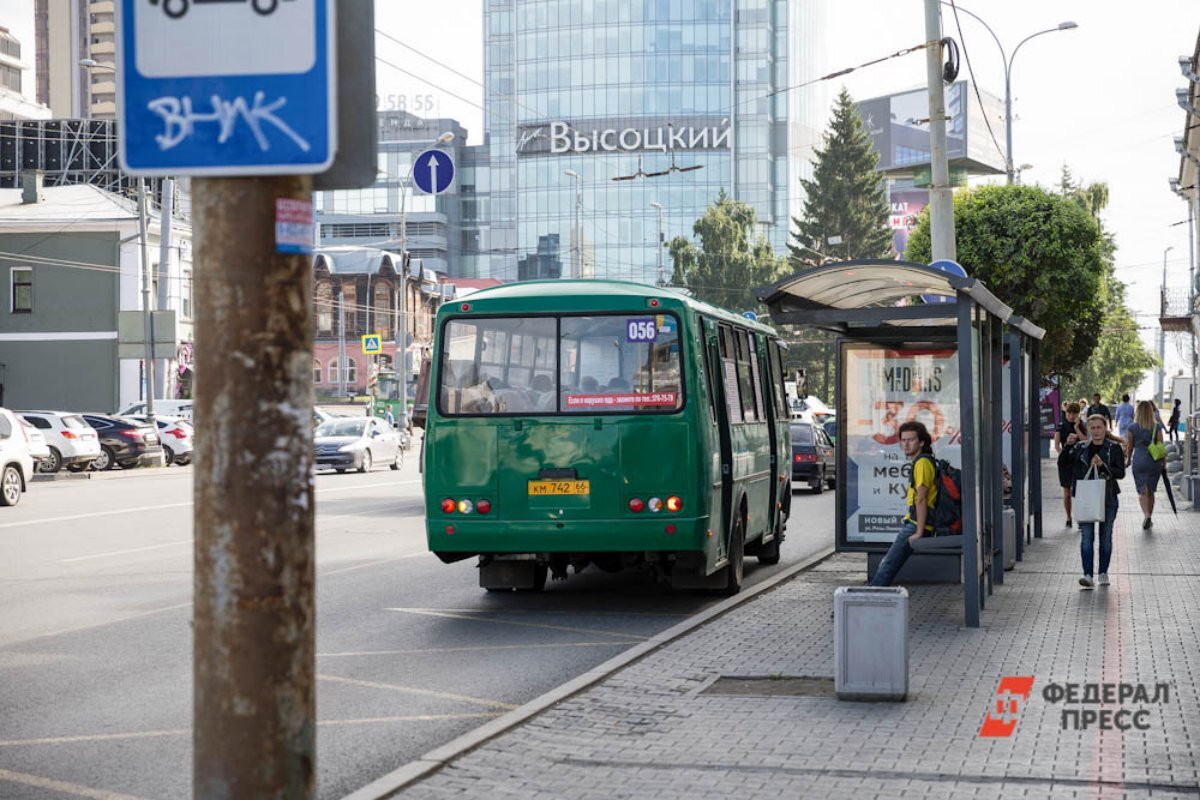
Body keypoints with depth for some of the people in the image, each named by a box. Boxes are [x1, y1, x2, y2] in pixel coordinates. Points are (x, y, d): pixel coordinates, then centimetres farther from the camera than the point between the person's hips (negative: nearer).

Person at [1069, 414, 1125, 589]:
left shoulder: (1114, 448, 0)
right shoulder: (1081, 448, 5)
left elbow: (1121, 473, -9)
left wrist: (1103, 465, -19)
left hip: (1108, 498, 0)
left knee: (1105, 537, 10)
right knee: (1086, 537, -10)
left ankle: (1103, 573, 23)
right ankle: (1088, 575, -14)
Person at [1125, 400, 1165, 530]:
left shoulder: (1132, 428, -4)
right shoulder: (1157, 427, -4)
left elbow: (1130, 446, 5)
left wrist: (1128, 460, 22)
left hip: (1138, 462, -1)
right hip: (1154, 462, 2)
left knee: (1142, 491, 0)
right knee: (1151, 492, 16)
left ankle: (1147, 515, -22)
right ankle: (1149, 518, 23)